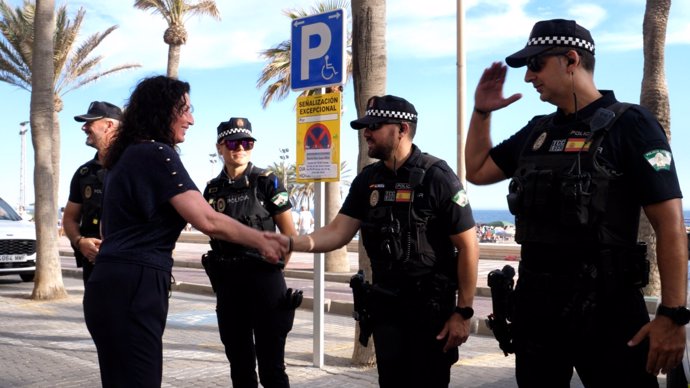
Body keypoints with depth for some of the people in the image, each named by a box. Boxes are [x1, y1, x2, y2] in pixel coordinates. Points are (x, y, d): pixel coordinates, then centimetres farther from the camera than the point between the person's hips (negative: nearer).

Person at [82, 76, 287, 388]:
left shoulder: (128, 155, 17)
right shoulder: (157, 154, -12)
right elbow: (207, 221, -21)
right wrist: (262, 242, -10)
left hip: (115, 284, 10)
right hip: (133, 289, -10)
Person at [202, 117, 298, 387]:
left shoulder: (267, 182, -5)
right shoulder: (213, 188, 8)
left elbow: (290, 234, -3)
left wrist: (274, 267, -3)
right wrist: (219, 273, 9)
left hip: (264, 281, -4)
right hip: (227, 284, 5)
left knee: (271, 366, 1)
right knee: (239, 364, 13)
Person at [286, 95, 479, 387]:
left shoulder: (437, 177, -14)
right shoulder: (368, 179, 4)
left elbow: (468, 246, -13)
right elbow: (338, 232, 1)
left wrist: (463, 312, -14)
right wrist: (290, 242, -16)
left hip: (431, 306, -5)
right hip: (384, 303, 6)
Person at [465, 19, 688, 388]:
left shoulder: (629, 124, -8)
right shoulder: (536, 131, 11)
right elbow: (477, 171, 23)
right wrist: (481, 111, 12)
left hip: (605, 306, -6)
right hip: (535, 302, 6)